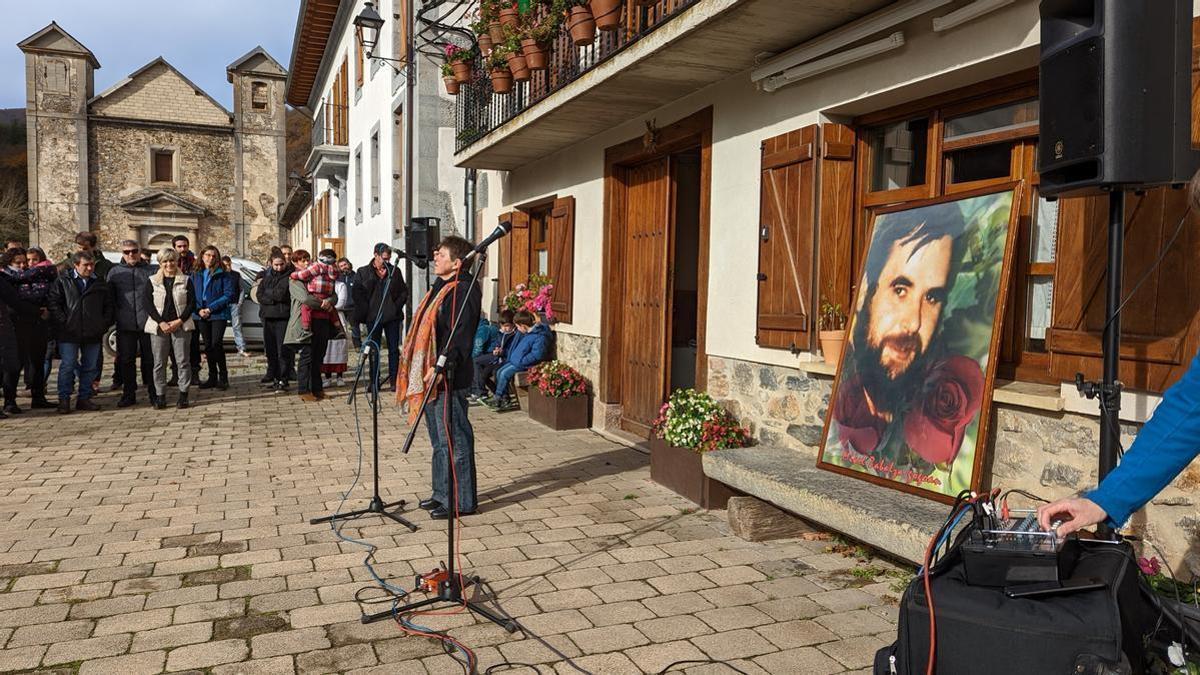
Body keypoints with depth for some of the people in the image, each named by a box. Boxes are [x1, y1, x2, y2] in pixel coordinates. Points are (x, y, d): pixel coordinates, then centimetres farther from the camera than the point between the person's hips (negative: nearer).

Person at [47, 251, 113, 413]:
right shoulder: (62, 281, 1)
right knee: (67, 366, -3)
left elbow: (108, 305, 15)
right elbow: (54, 303, -2)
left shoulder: (100, 283, 10)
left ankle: (84, 398, 16)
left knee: (90, 367, 7)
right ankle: (64, 400, 5)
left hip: (93, 333, 3)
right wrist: (64, 323, -10)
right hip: (69, 334, -3)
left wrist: (104, 324, 4)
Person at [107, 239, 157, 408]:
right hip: (125, 325, 2)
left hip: (147, 323, -1)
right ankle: (128, 394, 15)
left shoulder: (150, 271, 6)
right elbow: (109, 299, 12)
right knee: (126, 360, 6)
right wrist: (114, 316, 4)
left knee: (150, 359, 4)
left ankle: (153, 393, 13)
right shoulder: (114, 272, 10)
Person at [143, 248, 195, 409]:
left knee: (182, 361, 0)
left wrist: (179, 321, -10)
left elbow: (192, 303, 1)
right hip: (158, 326, 1)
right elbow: (146, 303, 0)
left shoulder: (186, 280, 6)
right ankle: (160, 396, 10)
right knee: (159, 363, 3)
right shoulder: (152, 282, 7)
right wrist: (161, 323, -11)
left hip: (181, 326, -1)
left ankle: (183, 395, 7)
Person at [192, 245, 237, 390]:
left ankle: (223, 377, -2)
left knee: (216, 344, -12)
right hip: (201, 315, 4)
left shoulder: (223, 274, -3)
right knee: (208, 346, 10)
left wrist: (211, 308, -15)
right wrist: (199, 310, -10)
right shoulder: (195, 275, 9)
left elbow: (229, 294, -10)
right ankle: (212, 377, 18)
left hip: (218, 314, -4)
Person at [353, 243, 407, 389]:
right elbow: (357, 292, -1)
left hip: (392, 317, 1)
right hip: (373, 317, -1)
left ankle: (394, 380, 5)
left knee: (393, 348, 1)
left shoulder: (395, 271, 7)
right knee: (373, 349, 5)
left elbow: (404, 291, 11)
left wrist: (397, 305, -2)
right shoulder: (363, 272, 4)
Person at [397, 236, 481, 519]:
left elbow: (460, 336, -21)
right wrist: (424, 371, 20)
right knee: (439, 441, 18)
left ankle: (462, 501, 7)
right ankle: (442, 494, 29)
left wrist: (442, 366, -27)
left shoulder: (464, 290, -13)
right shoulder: (439, 287, 18)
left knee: (454, 440, -2)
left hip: (449, 379, -10)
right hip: (430, 378, 10)